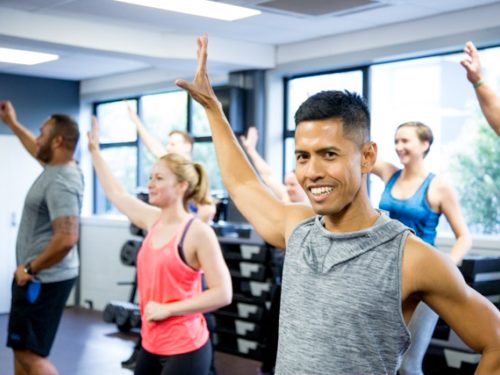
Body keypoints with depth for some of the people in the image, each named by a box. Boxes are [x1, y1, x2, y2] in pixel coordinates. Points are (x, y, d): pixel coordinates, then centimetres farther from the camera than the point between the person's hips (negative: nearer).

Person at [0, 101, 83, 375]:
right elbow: (38, 151, 33)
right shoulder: (56, 167, 7)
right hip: (39, 277, 11)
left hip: (44, 280, -11)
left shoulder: (60, 183, -24)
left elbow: (67, 238, -34)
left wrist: (30, 268, -22)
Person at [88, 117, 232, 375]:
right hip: (151, 345, 7)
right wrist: (94, 150, 25)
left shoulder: (198, 232, -15)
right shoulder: (153, 221, 5)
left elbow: (222, 293, -19)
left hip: (185, 349, -7)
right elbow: (116, 194, 20)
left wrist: (168, 309, -19)